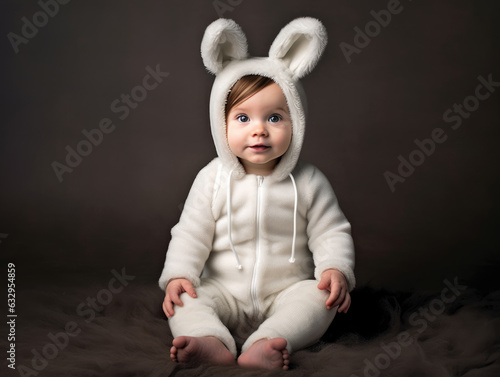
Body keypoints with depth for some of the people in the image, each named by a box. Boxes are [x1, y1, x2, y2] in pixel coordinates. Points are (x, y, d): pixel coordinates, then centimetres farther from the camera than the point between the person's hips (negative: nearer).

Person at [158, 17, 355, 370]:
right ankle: (213, 343, -46)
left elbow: (331, 232, 0)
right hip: (225, 294, 1)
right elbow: (191, 233, 0)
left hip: (287, 293, 0)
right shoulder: (213, 178, -3)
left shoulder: (308, 181, -3)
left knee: (323, 296, -27)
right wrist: (178, 274, -15)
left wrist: (336, 268, -18)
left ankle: (266, 344, -46)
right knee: (183, 298, -22)